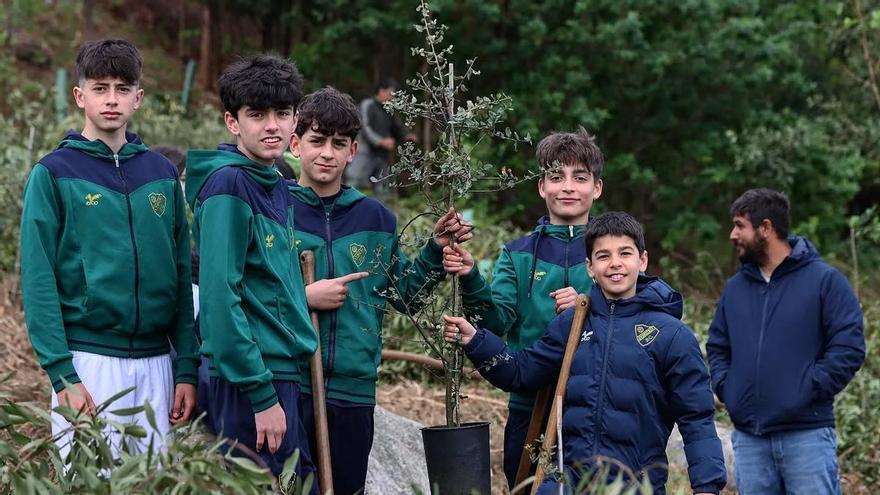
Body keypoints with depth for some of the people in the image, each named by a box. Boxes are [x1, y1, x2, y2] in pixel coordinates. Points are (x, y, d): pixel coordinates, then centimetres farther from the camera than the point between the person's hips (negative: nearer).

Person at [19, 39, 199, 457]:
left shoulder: (162, 173, 11)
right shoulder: (53, 174, -2)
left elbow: (182, 276, 12)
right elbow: (38, 281, -6)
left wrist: (187, 367, 6)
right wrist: (62, 375, -13)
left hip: (155, 362, 4)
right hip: (86, 360, -4)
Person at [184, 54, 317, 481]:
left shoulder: (277, 188, 14)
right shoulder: (228, 185, -13)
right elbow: (220, 297, -20)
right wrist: (261, 396, -21)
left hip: (287, 374, 9)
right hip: (247, 381, -9)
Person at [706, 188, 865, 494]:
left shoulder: (824, 280, -3)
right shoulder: (736, 287, 14)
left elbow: (849, 348, -8)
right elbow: (717, 347, 23)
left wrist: (809, 390, -13)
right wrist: (725, 388, 5)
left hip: (806, 434, -5)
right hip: (748, 437, 5)